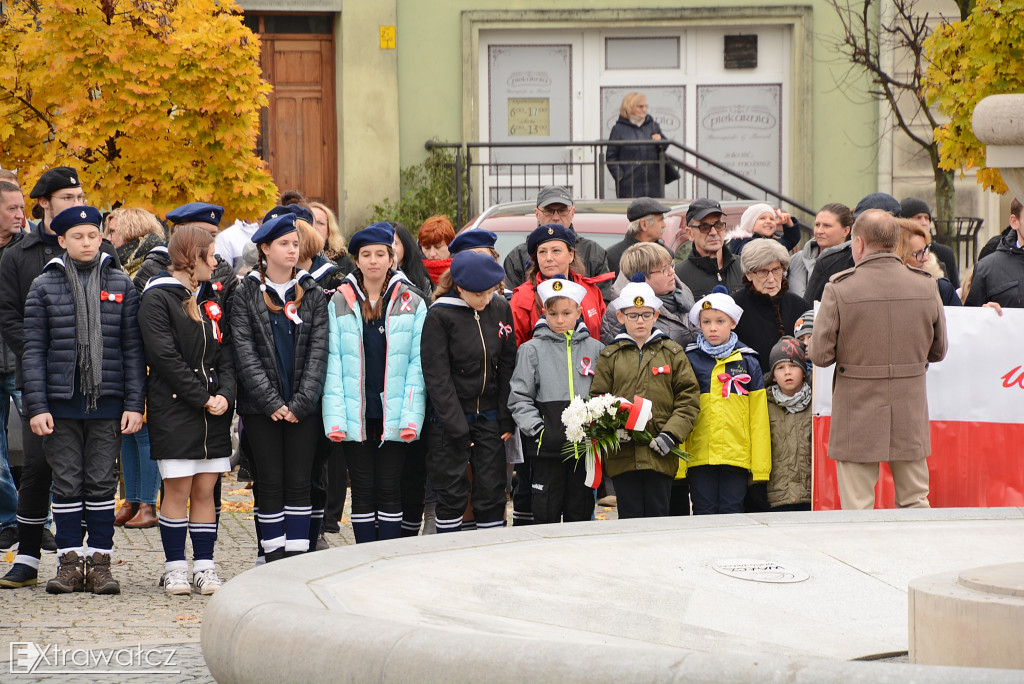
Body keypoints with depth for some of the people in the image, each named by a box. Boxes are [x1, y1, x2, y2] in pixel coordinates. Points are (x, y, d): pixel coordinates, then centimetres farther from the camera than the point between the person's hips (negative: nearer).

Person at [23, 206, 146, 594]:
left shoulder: (121, 285, 7)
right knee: (66, 484, 2)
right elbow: (33, 351, 2)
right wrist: (37, 406, -6)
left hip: (107, 402, 0)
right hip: (61, 402, 0)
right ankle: (70, 561, 9)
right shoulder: (44, 287, 4)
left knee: (102, 483, 2)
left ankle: (100, 562, 8)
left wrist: (135, 403, -1)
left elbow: (133, 349, 6)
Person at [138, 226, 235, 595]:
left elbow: (226, 353, 10)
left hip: (213, 411, 5)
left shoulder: (212, 300, 16)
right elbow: (164, 356, -13)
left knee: (205, 489, 4)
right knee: (178, 490, -3)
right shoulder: (157, 299, -5)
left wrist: (225, 394, -7)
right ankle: (175, 567, 4)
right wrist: (202, 398, -14)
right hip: (174, 408, -5)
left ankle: (204, 566, 7)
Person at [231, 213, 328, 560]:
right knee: (271, 483, 1)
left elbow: (318, 351, 1)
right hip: (261, 408, -1)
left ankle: (298, 556, 5)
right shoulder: (247, 293, 2)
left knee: (299, 482, 2)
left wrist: (301, 402, -10)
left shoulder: (312, 294, 7)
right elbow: (245, 353, -5)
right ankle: (274, 559, 5)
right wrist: (272, 402, -13)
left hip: (304, 407, 1)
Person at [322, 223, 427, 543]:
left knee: (389, 488, 2)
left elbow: (417, 364, 0)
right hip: (356, 415, 1)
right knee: (363, 489, 4)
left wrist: (411, 416, -9)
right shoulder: (340, 303, 5)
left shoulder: (411, 303, 4)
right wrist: (334, 417, -8)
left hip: (393, 416, -1)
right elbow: (332, 364, 2)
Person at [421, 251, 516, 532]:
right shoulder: (439, 316, -12)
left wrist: (507, 419, 0)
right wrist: (457, 429, -15)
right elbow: (437, 377, -12)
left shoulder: (501, 309, 0)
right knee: (452, 494, 0)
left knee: (492, 493, 3)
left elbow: (507, 367, 6)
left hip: (489, 415, 3)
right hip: (450, 418, -3)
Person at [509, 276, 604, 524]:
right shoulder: (533, 349, 2)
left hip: (585, 446, 2)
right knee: (546, 513, 0)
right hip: (548, 447, -2)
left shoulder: (595, 349, 9)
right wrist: (536, 429, -11)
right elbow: (520, 398, 0)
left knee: (581, 512, 8)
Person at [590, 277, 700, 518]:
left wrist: (671, 434, -9)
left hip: (660, 454, 0)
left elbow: (689, 398, 3)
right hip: (623, 454, 0)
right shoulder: (610, 356, 9)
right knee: (630, 517, 2)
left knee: (657, 515, 2)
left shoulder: (672, 353, 8)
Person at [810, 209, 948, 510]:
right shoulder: (925, 287, -2)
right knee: (915, 502, 13)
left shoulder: (840, 290, -12)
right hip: (910, 417, 3)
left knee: (857, 508, 2)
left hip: (857, 414, -3)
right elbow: (938, 350, 8)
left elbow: (820, 355, -10)